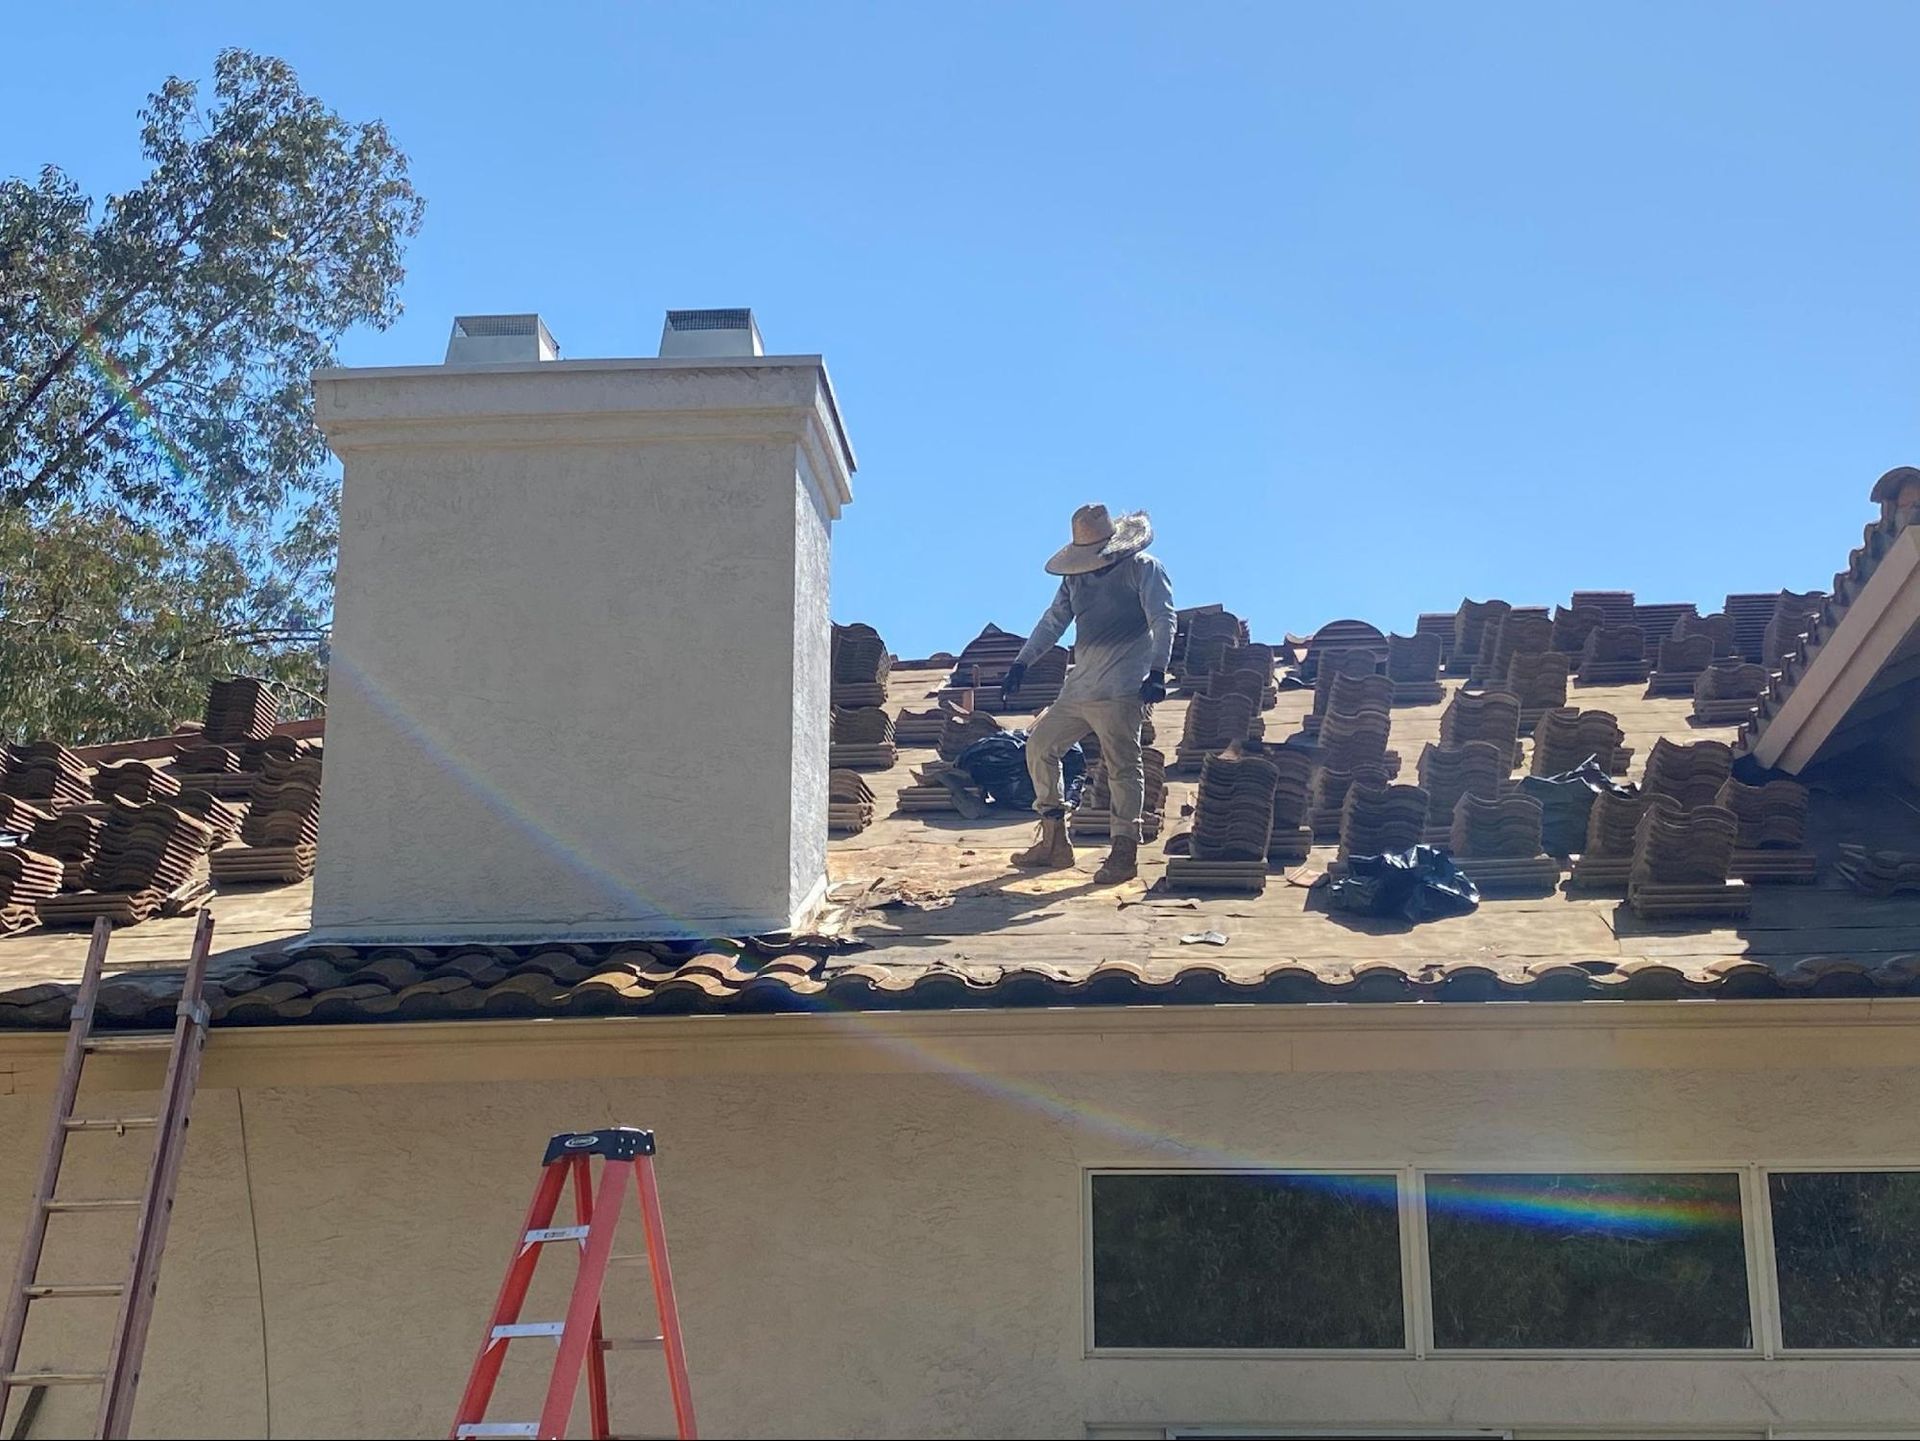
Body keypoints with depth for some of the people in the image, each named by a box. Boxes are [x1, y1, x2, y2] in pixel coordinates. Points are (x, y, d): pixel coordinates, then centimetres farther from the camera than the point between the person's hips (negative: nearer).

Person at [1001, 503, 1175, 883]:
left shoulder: (1144, 569, -2)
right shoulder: (1076, 578, 17)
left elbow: (1163, 620, -10)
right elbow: (1052, 623, 21)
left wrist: (1157, 672, -21)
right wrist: (1020, 665, 14)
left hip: (1121, 689, -8)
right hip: (1079, 687, 8)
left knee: (1123, 766, -9)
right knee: (1040, 746, 10)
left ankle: (1125, 852, -4)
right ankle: (1054, 844, 16)